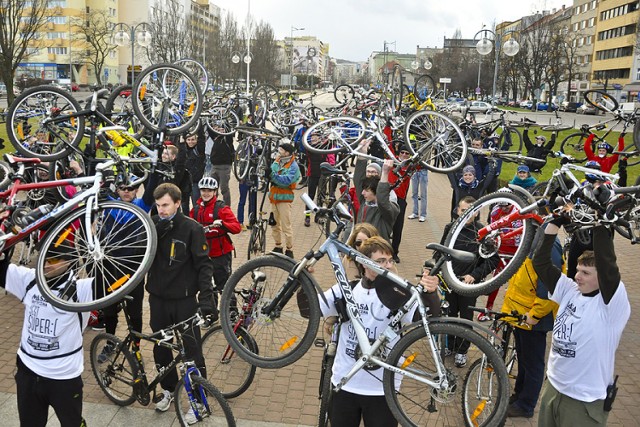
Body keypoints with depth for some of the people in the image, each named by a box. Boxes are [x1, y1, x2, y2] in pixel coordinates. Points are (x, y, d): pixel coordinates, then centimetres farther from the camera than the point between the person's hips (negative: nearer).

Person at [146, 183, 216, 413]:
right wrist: (157, 231, -23)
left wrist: (206, 297, -19)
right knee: (160, 347, 16)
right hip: (158, 297, 4)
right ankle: (169, 389, 36)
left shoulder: (192, 228, -11)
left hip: (184, 299, -4)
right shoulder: (152, 225, 1)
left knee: (192, 350, 2)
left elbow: (204, 264, -10)